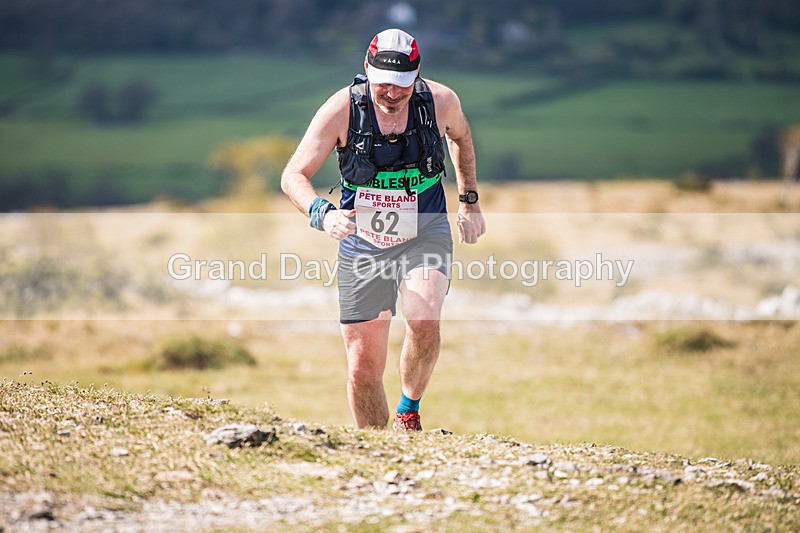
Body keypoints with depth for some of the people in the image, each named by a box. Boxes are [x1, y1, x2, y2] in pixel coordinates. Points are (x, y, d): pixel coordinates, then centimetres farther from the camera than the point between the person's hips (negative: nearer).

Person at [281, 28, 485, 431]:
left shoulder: (441, 102, -10)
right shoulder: (342, 109, -15)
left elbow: (460, 136, 15)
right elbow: (293, 176, -14)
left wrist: (469, 201, 17)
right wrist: (323, 214, -33)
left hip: (425, 235, 0)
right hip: (362, 243, 0)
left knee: (424, 323, -30)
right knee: (363, 369, 0)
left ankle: (408, 410, -2)